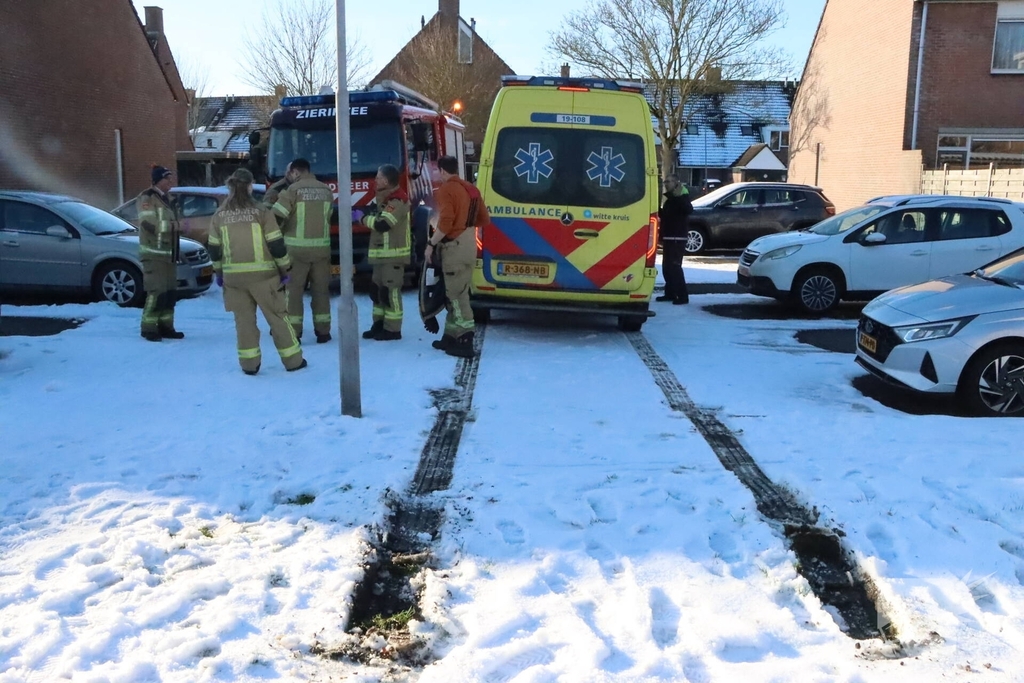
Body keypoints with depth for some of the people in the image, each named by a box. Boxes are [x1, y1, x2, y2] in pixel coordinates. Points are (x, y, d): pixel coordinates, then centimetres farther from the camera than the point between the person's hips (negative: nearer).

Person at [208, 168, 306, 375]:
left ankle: (249, 363, 11)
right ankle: (293, 360, 11)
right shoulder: (262, 212, -6)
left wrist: (219, 272, 21)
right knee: (277, 316, 5)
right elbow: (276, 245, -7)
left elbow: (214, 249, 9)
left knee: (244, 319, 10)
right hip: (262, 273, -3)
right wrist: (284, 269, 3)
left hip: (233, 275, 3)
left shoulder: (219, 216, 4)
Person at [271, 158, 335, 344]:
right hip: (321, 247, 4)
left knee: (293, 289, 3)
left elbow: (277, 216, -11)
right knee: (321, 289, 10)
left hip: (297, 247, -4)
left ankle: (293, 332, 3)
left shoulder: (293, 189, -7)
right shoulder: (326, 190, 9)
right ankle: (323, 331, 13)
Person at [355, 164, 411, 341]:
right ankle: (379, 324, 22)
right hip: (382, 252, 10)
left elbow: (382, 224, -24)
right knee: (377, 289, 13)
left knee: (390, 290, -8)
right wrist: (360, 214, 3)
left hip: (394, 253, -10)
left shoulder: (397, 200, -17)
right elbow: (375, 217, 20)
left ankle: (392, 329, -2)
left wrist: (362, 218, -11)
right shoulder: (384, 197, 17)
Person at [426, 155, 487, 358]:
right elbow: (484, 219, 18)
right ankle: (451, 336, 20)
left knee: (457, 293, -7)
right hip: (469, 245, 9)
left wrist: (431, 244, -14)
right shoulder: (471, 189, 15)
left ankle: (465, 340, -10)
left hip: (455, 246, -9)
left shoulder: (446, 190, -11)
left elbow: (445, 223, -21)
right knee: (455, 292, 15)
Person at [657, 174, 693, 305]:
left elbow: (689, 210, -28)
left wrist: (679, 197, -35)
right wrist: (658, 210, 16)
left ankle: (683, 296, -10)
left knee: (675, 267, -13)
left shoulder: (682, 197, -8)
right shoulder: (670, 198, 19)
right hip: (668, 238, 9)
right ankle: (670, 293, 18)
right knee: (666, 267, 10)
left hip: (677, 238, -9)